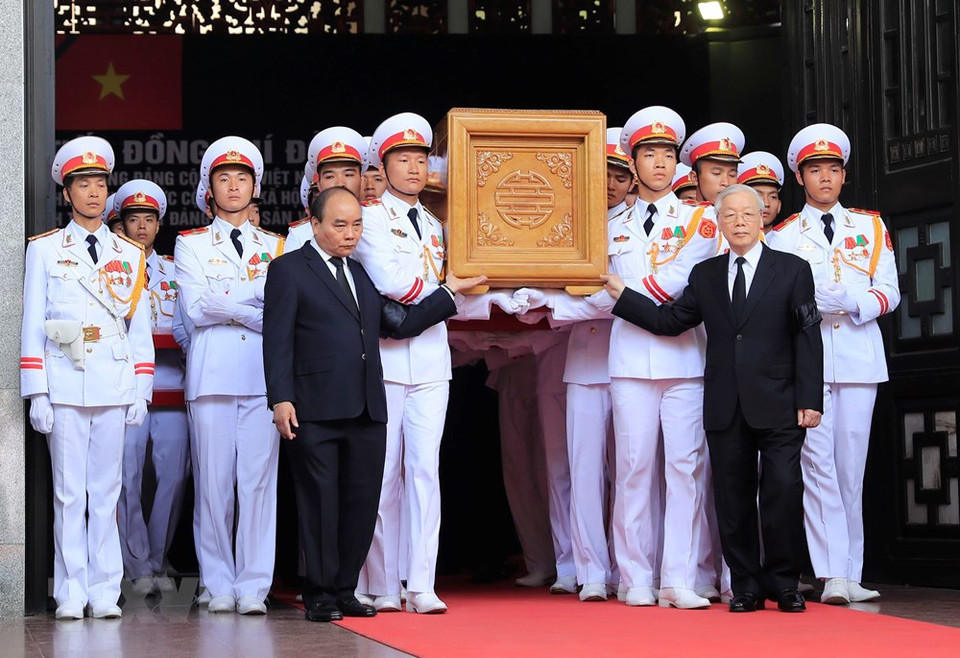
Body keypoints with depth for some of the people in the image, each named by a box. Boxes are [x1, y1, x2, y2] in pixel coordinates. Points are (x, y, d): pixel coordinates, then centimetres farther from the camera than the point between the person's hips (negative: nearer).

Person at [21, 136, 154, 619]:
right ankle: (71, 594, 3)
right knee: (69, 491, -1)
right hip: (64, 384, -1)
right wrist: (36, 393, -4)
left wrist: (141, 391, 4)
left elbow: (140, 328, 12)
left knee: (106, 490, 2)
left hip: (114, 385, 2)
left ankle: (105, 593, 6)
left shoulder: (130, 255, 13)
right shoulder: (44, 249, 7)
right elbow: (32, 324, 3)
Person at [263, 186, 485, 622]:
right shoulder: (289, 270, 1)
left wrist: (448, 292, 13)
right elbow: (278, 340, -6)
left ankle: (343, 590, 16)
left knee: (362, 503, 7)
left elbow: (399, 324, 16)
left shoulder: (363, 273, 20)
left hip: (367, 408, 6)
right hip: (315, 412, -6)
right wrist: (281, 399, -15)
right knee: (320, 502, -1)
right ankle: (320, 596, 7)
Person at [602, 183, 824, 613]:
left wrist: (810, 400, -7)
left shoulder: (792, 270, 4)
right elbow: (669, 321, 10)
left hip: (777, 406, -3)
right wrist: (621, 295, 2)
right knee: (733, 498, 4)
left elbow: (808, 338, 0)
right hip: (725, 409, 3)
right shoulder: (705, 275, 14)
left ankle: (783, 583, 5)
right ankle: (746, 587, 12)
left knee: (784, 492, -7)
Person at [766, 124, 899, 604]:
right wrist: (812, 305, -13)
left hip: (859, 360, 2)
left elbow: (890, 291, 8)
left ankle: (850, 575, 6)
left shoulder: (871, 227, 14)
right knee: (818, 465, -11)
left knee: (852, 468, 2)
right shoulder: (781, 236, 10)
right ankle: (833, 577, -14)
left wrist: (854, 304, -11)